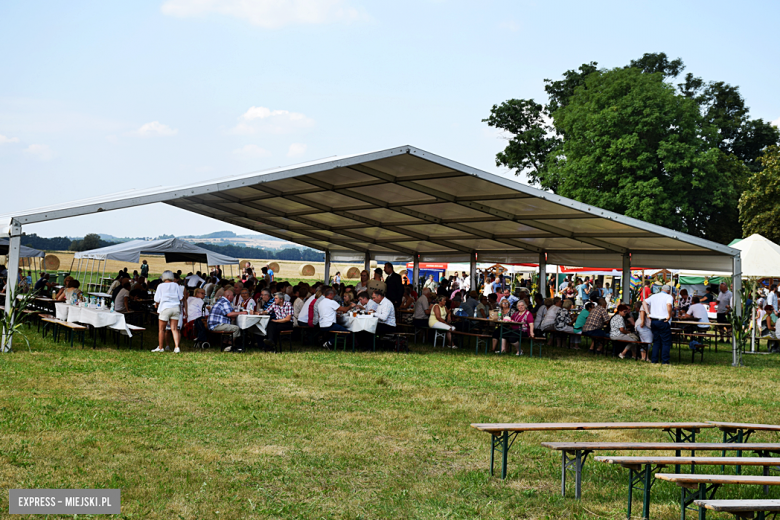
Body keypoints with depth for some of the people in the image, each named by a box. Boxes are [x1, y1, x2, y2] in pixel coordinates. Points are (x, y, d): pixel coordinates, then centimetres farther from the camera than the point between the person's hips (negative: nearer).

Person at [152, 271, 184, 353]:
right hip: (176, 308, 3)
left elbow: (157, 300, 2)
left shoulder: (161, 286, 1)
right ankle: (177, 347, -9)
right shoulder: (176, 285, 8)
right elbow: (181, 298, 7)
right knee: (174, 329, 2)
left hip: (165, 307, -3)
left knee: (161, 329, 7)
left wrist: (157, 306, 20)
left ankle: (160, 347, 12)